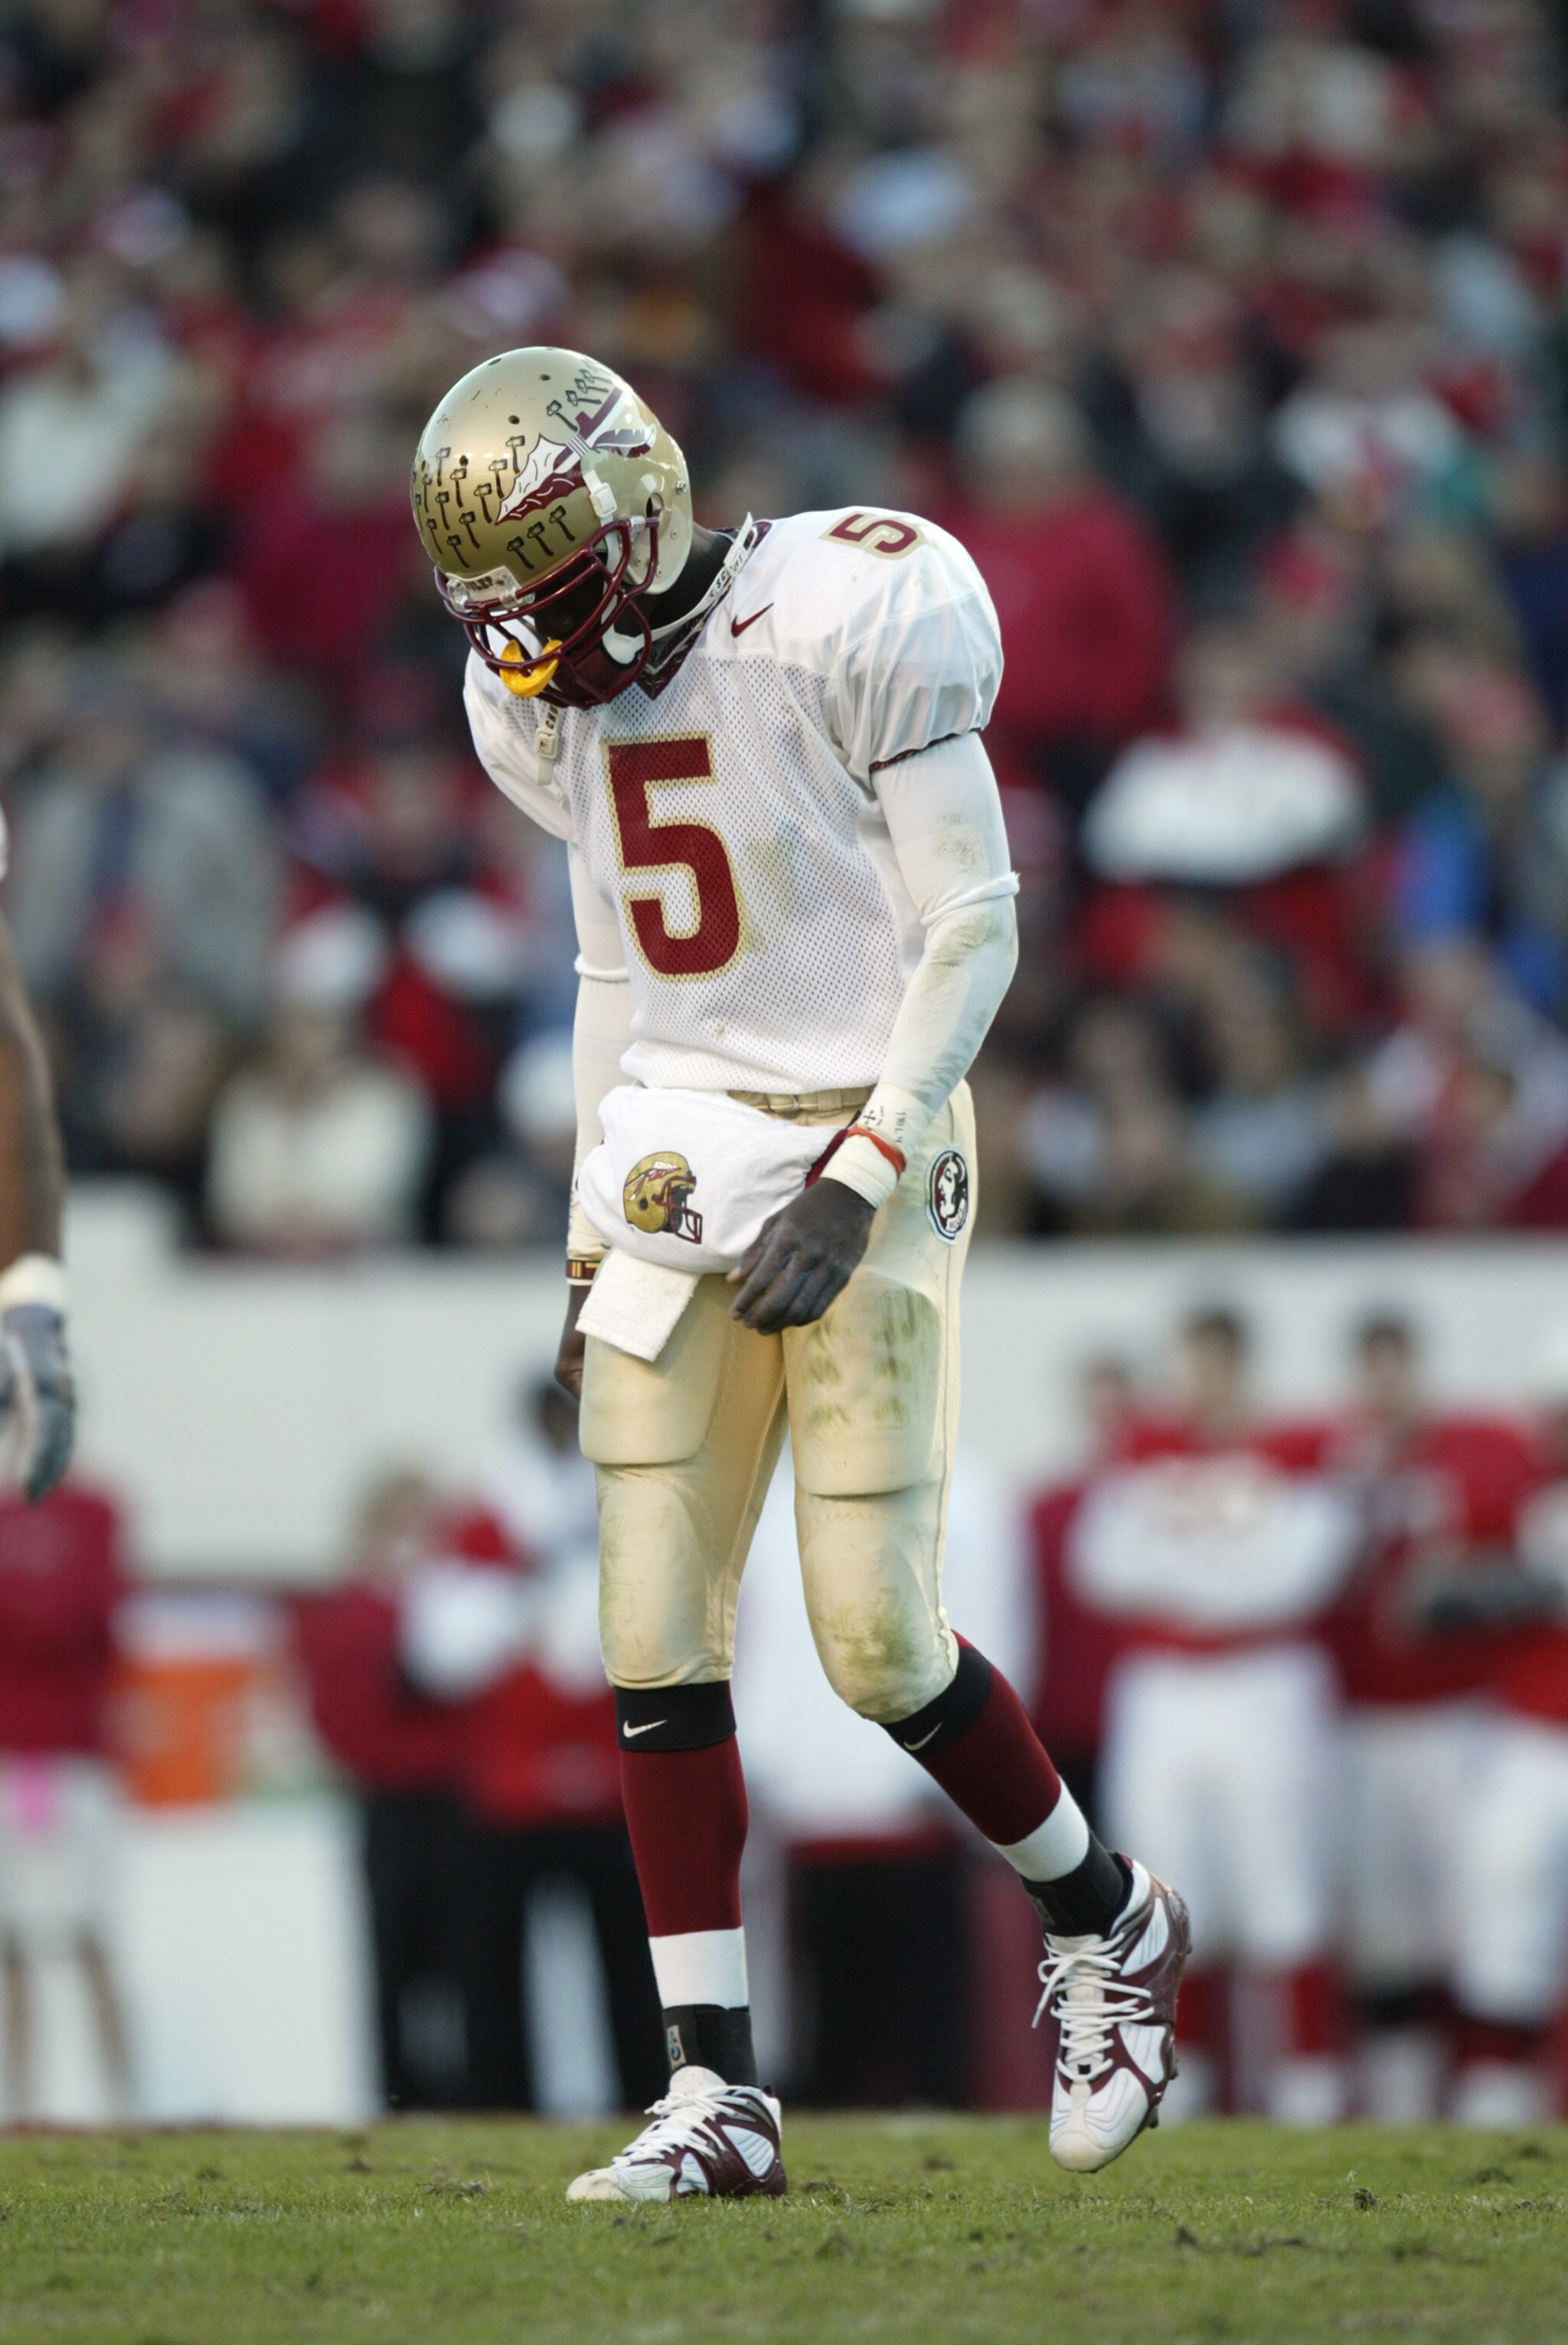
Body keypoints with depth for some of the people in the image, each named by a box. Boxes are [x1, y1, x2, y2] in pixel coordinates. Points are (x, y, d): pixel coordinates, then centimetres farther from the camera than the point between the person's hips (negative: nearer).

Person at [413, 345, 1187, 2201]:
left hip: (861, 1147, -6)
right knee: (654, 1641, -2)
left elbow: (973, 929, -11)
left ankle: (1101, 1918, 21)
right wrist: (593, 1247, 16)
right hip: (672, 1160, 6)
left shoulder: (839, 629, -13)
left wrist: (859, 1183, -17)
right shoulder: (567, 702, 8)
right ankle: (716, 2096, 2)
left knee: (877, 1641, -6)